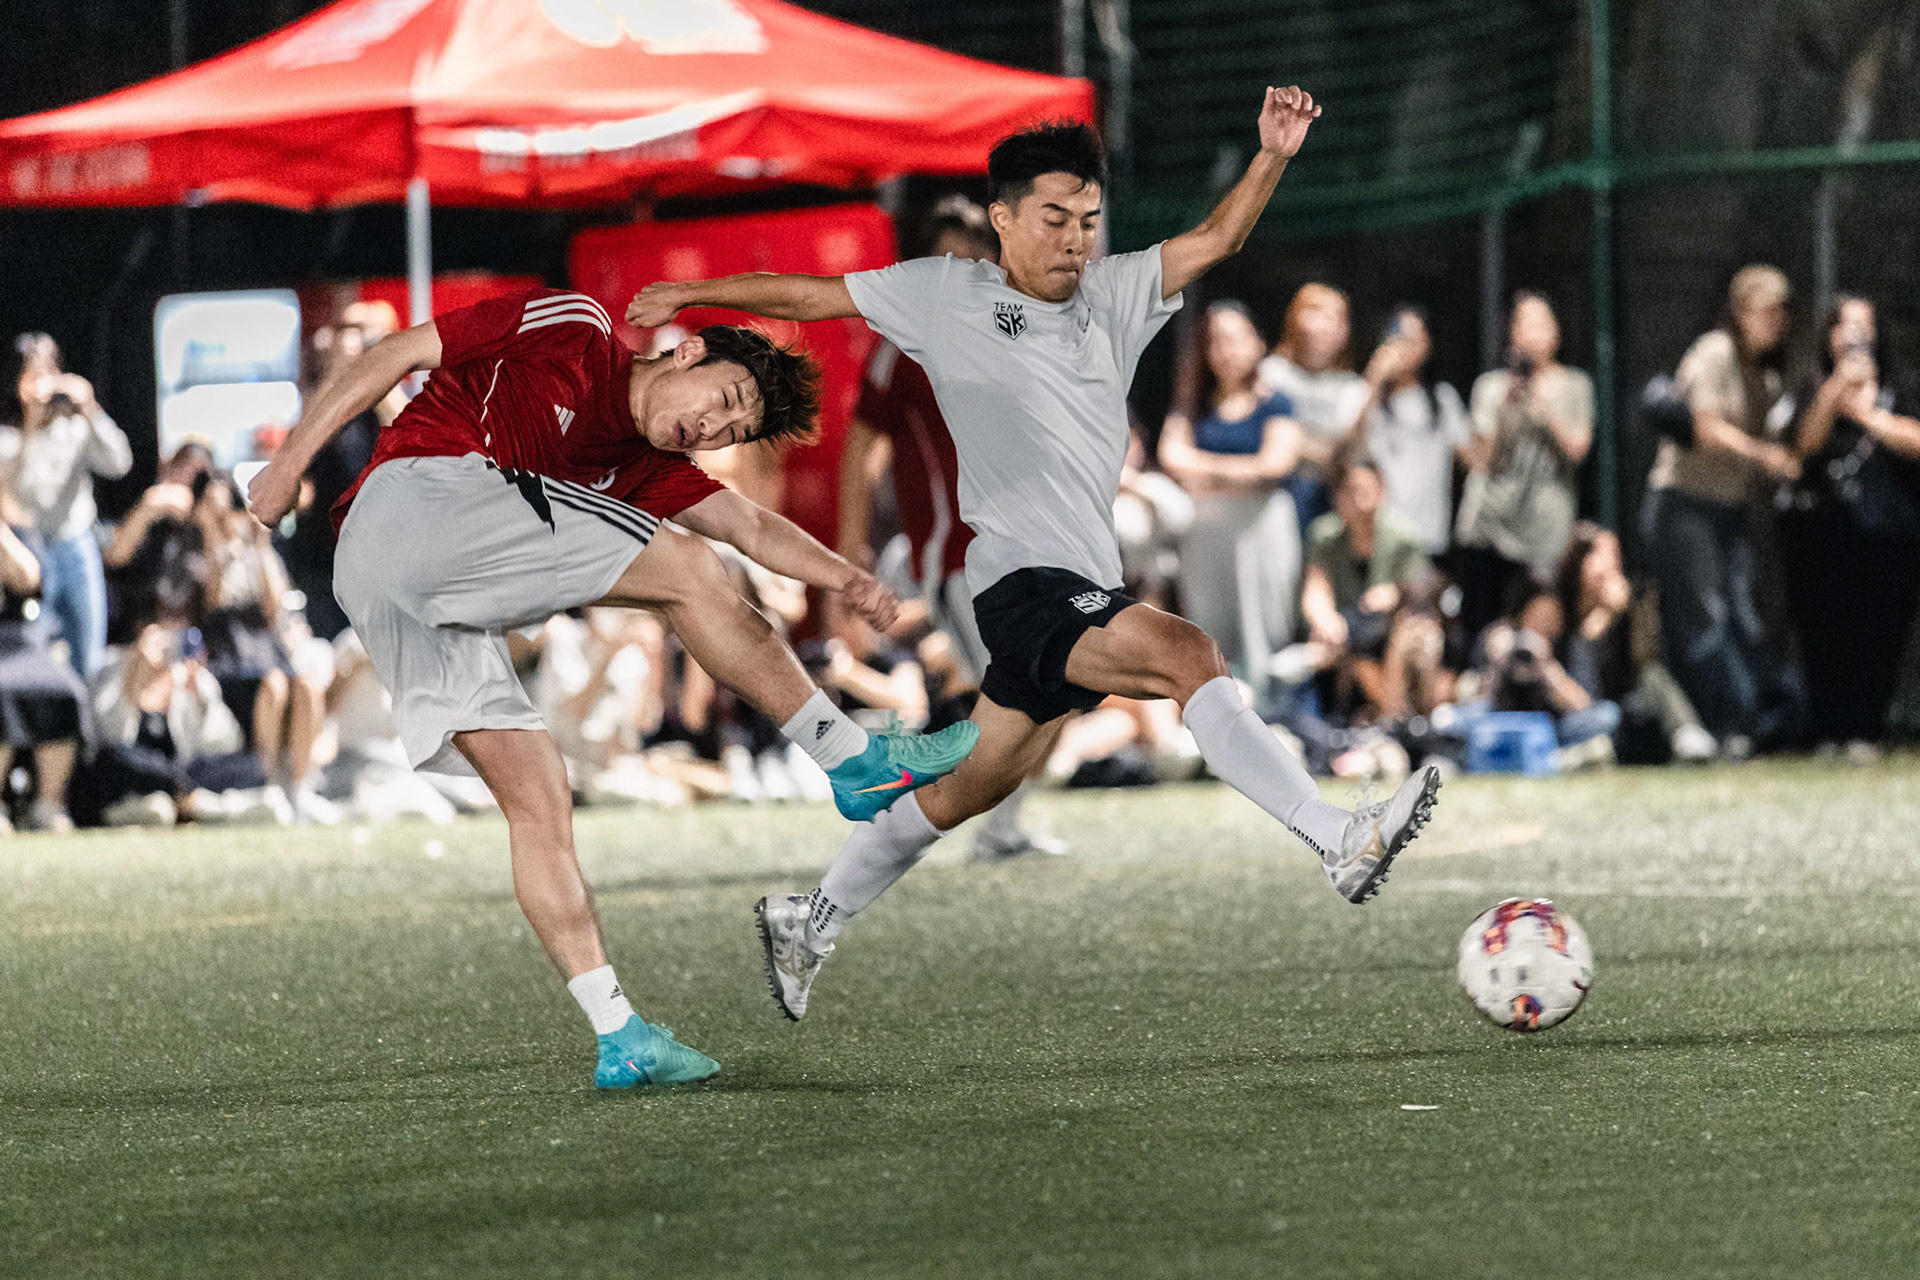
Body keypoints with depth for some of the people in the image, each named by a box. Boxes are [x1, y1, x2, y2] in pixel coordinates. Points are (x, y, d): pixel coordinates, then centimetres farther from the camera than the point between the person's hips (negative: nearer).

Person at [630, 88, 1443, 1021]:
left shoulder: (1112, 296, 14)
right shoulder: (945, 294, 3)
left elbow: (1212, 241, 7)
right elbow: (811, 296, 12)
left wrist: (1272, 156, -10)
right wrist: (691, 295, 18)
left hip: (1085, 587, 7)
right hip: (1022, 579, -7)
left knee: (971, 788, 16)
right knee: (1187, 656, -27)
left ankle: (811, 922, 32)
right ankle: (1340, 841, -36)